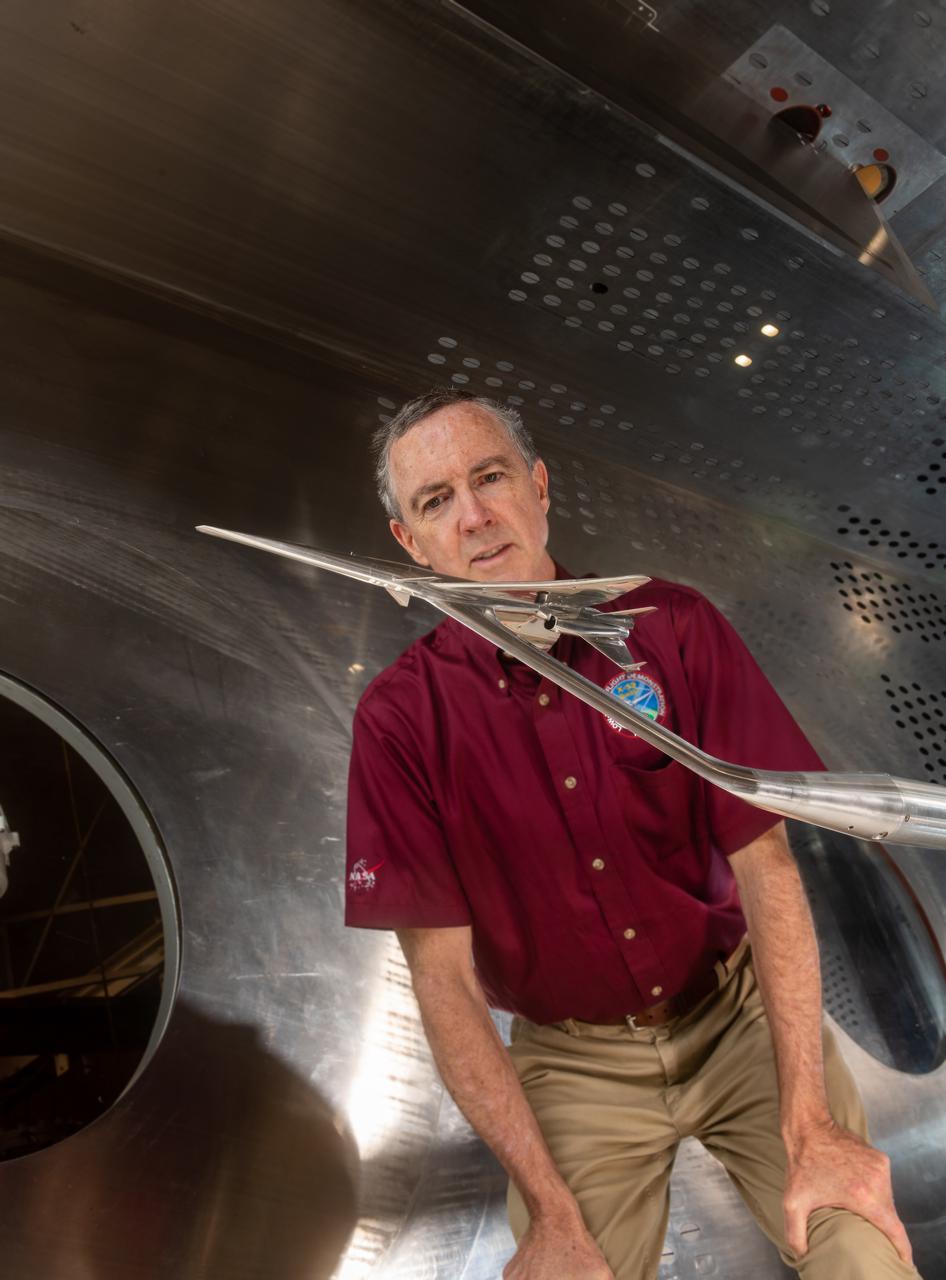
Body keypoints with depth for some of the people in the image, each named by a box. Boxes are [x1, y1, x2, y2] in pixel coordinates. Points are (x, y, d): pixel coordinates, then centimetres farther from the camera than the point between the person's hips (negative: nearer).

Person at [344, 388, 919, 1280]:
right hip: (573, 1061, 0)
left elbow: (766, 866, -11)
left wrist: (807, 1127, -15)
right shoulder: (399, 720, -14)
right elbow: (443, 975, -11)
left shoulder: (672, 627, -11)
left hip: (740, 1014, 1)